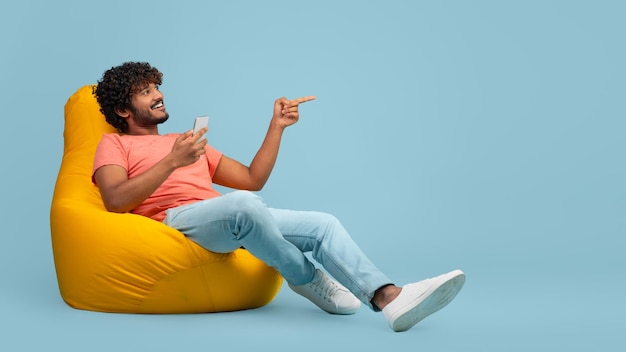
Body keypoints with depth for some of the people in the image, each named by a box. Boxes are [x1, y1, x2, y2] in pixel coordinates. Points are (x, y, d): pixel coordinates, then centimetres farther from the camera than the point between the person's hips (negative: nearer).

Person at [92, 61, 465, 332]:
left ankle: (390, 297, -35)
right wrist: (172, 162, -16)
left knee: (323, 223, -14)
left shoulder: (190, 143, 33)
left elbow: (253, 179, 26)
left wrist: (277, 126, 17)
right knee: (243, 204, -38)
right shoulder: (114, 144, 16)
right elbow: (116, 201, -6)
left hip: (233, 219, 6)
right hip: (176, 220, -6)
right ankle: (307, 278, -14)